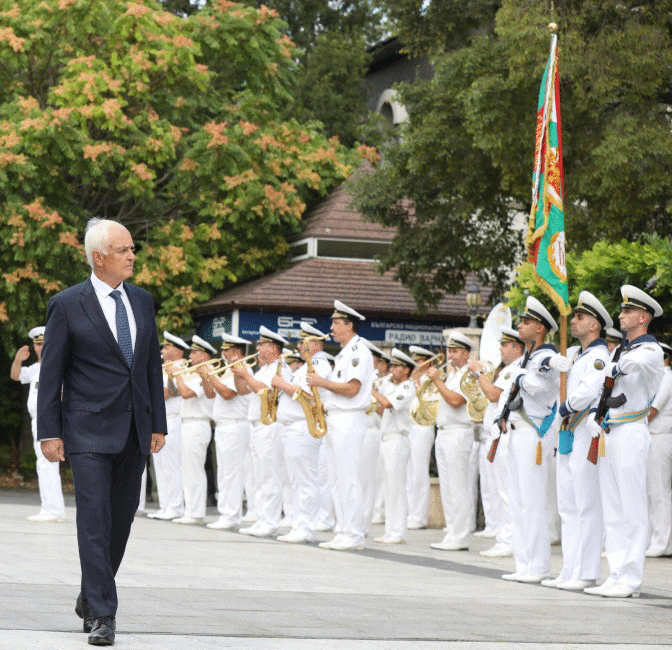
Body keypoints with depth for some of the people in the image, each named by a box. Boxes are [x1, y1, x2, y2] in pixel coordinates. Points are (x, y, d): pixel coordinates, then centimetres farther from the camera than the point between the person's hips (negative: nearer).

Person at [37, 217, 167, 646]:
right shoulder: (68, 305, -4)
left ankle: (91, 599, 26)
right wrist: (49, 432, -8)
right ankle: (103, 615, -8)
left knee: (122, 519, 10)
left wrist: (158, 424, 11)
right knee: (95, 519, -10)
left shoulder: (142, 300, 11)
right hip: (90, 431, -5)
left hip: (134, 432, 5)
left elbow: (152, 364, 15)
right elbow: (51, 372, -3)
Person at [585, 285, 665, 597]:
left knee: (632, 510, -7)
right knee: (612, 510, 8)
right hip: (608, 434, 9)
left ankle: (630, 580, -7)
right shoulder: (618, 353, 19)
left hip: (631, 434, -9)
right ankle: (616, 576, 12)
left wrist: (618, 367, -14)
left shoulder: (651, 350, -7)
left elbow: (637, 362, -31)